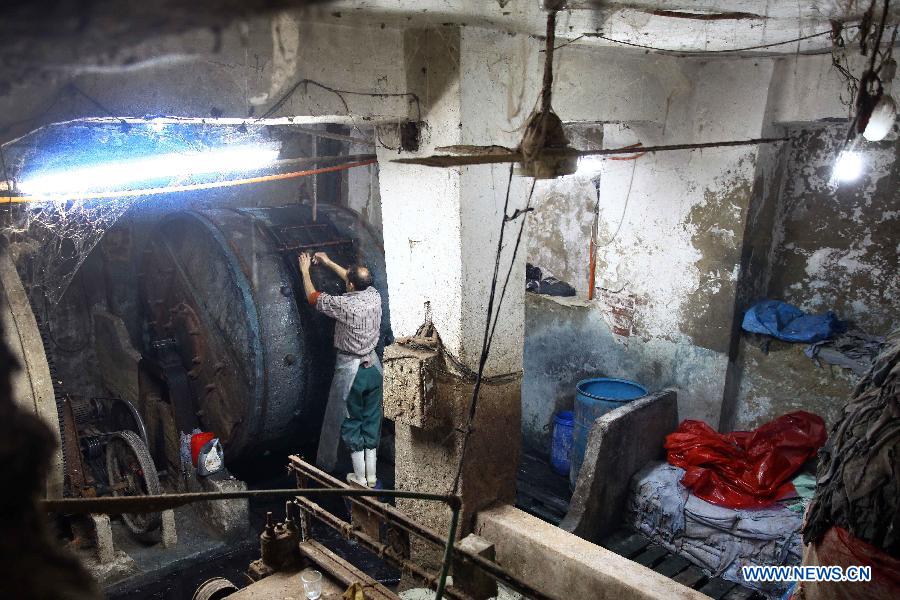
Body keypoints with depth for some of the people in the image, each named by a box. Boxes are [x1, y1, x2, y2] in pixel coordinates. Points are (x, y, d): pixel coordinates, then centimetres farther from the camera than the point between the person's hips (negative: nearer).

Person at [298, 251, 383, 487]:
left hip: (350, 369, -6)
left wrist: (305, 270, 12)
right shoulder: (374, 296, -5)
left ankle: (359, 477, 16)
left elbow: (312, 297, -4)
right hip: (373, 366, 6)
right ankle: (371, 474, 22)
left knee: (350, 422, 9)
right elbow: (359, 283, 17)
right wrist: (329, 263, 24)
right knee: (372, 420, 14)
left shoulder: (344, 305, -21)